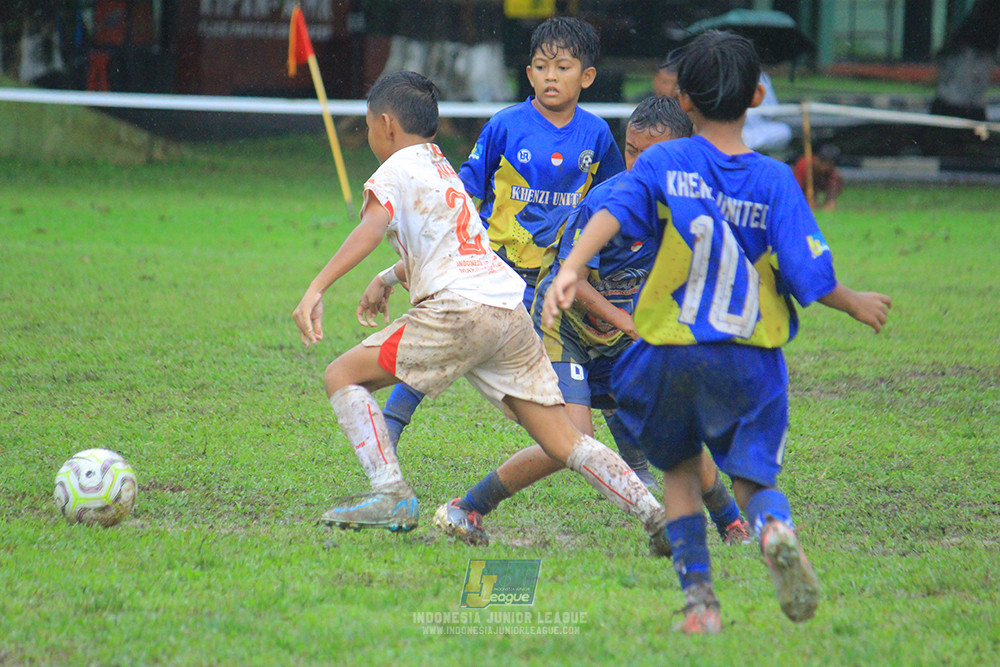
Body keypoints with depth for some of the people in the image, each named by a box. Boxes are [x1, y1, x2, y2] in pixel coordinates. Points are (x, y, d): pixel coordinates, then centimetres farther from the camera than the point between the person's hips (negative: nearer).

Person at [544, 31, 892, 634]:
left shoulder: (663, 163, 0)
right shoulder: (774, 181, -2)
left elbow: (613, 213, -18)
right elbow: (810, 274, -4)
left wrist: (573, 268, -30)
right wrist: (856, 304, 14)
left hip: (671, 351, 0)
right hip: (751, 358, 0)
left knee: (680, 468, 21)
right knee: (753, 475, 10)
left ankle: (698, 594, 6)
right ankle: (775, 527, -27)